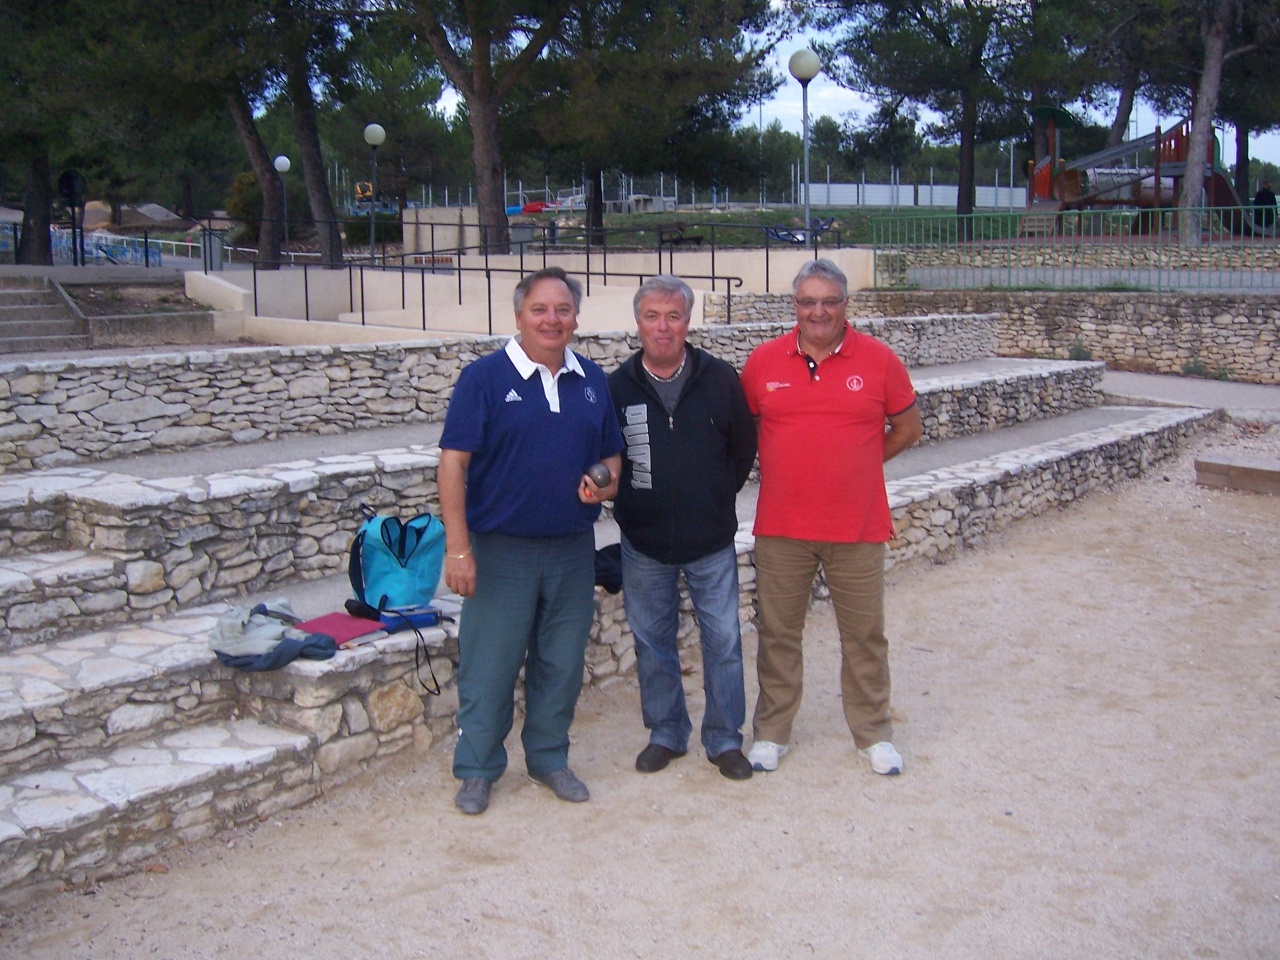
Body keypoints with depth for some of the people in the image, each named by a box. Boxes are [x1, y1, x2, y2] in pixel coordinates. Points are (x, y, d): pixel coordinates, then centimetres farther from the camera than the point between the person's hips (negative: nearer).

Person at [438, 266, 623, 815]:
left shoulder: (593, 381, 8)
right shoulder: (485, 377, -6)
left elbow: (611, 455, 17)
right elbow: (453, 464, -10)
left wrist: (607, 482, -8)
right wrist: (458, 548, -15)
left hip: (573, 549, 4)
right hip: (501, 549, -4)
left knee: (562, 664, 13)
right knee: (489, 666, 4)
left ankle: (549, 758, 31)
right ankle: (477, 769, 21)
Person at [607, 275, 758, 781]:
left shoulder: (720, 378, -4)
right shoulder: (617, 386, -3)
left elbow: (745, 446, 7)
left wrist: (718, 497, 6)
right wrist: (625, 502, 2)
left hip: (712, 541, -1)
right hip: (644, 544, 1)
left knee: (723, 640, 5)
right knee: (652, 643, 12)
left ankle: (724, 738, 21)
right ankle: (666, 734, 29)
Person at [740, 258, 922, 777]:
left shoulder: (878, 359, -3)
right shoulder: (762, 361, 0)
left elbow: (907, 428, 7)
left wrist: (856, 464, 4)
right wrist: (786, 467, 4)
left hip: (858, 528, 0)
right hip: (780, 528, 1)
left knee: (865, 636, 11)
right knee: (777, 634, 12)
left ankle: (873, 733, 28)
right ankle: (771, 732, 28)